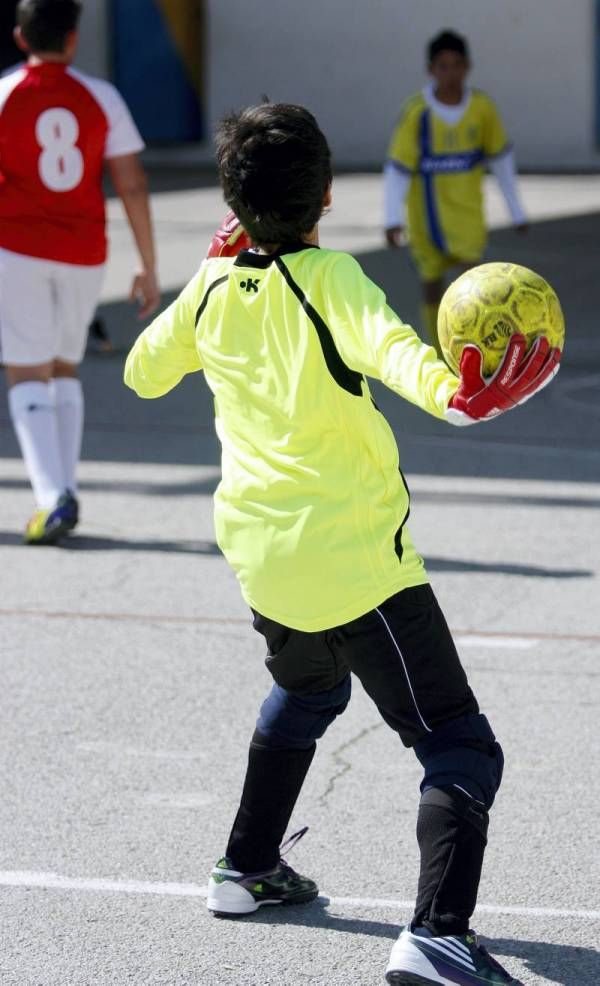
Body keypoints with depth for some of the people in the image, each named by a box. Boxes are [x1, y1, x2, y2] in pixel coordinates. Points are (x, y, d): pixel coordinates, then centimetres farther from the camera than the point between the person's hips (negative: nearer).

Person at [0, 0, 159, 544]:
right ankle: (66, 491, 13)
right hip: (85, 254, 3)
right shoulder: (101, 98, 0)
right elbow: (133, 184, -2)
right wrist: (149, 268, 3)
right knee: (64, 370, 19)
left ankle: (54, 496, -18)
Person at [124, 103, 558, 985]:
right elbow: (386, 346, -35)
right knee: (462, 748, -7)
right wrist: (452, 394, -54)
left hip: (258, 552, 7)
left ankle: (248, 868, 44)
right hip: (357, 563, -7)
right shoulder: (327, 276, -13)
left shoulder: (213, 290, 4)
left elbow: (142, 372, 22)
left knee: (306, 690, 36)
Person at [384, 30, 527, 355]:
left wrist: (516, 209, 13)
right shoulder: (416, 111, -15)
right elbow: (397, 168, -16)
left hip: (467, 213, 1)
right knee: (432, 286, 9)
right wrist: (393, 218, -28)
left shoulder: (481, 107, -8)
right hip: (425, 214, 0)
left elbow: (500, 156, 7)